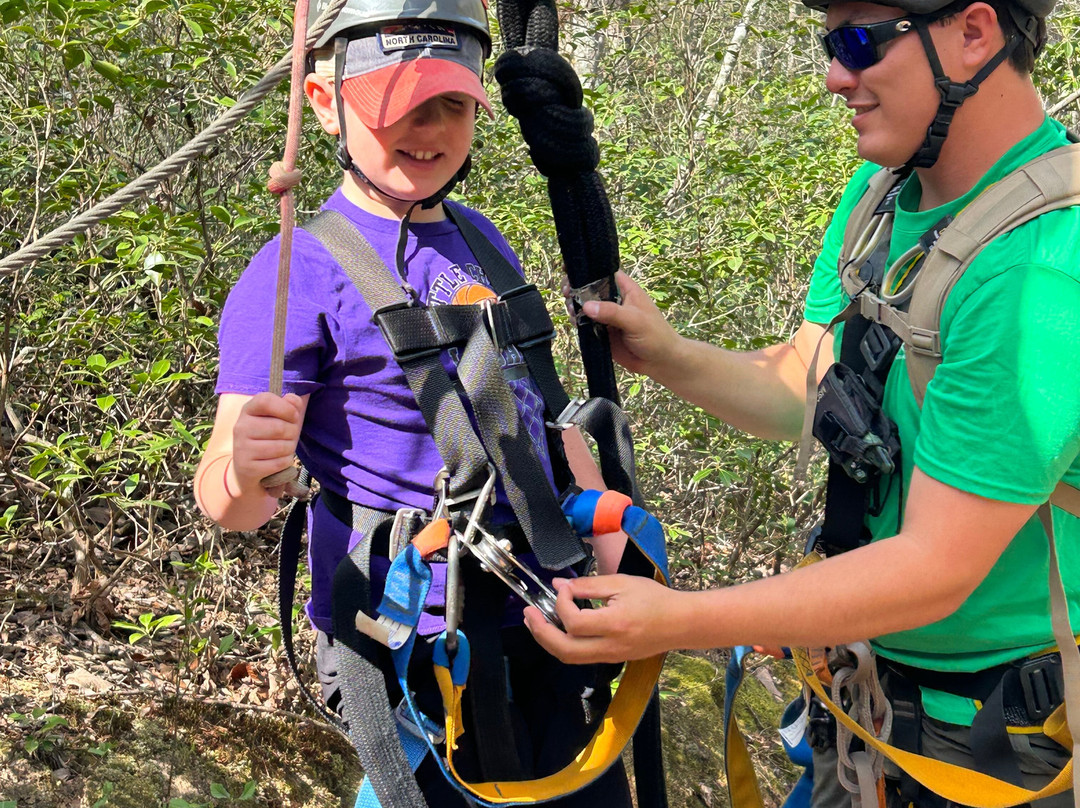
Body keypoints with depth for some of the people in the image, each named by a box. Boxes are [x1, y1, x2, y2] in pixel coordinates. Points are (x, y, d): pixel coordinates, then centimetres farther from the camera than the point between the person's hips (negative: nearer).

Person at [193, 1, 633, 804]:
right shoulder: (300, 271, -13)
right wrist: (240, 471, -40)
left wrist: (616, 551, 11)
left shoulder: (483, 240, 8)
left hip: (549, 617, 7)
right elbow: (232, 504, -18)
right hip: (418, 645, -6)